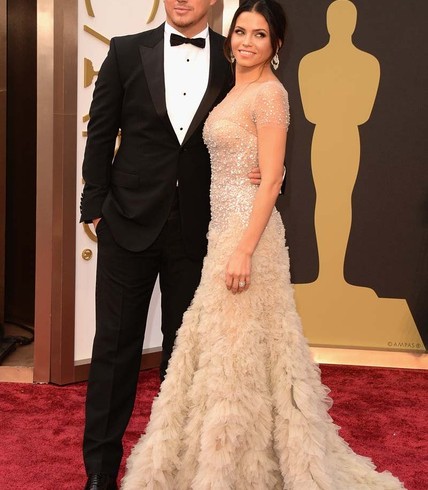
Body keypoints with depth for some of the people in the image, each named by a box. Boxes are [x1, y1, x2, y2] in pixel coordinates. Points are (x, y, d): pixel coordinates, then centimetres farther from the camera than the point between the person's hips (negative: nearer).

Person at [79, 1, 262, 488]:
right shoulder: (127, 51, 1)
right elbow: (100, 132, 3)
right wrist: (96, 206, 0)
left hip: (197, 228, 1)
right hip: (130, 223, -1)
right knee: (115, 345, 5)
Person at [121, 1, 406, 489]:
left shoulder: (269, 92, -11)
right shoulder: (237, 90, 16)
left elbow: (271, 180, -18)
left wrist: (244, 250, -23)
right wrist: (228, 241, 13)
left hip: (247, 229, -9)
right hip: (224, 226, 9)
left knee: (237, 343, -1)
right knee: (221, 338, 14)